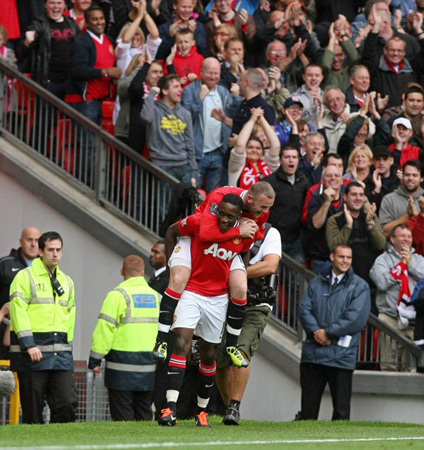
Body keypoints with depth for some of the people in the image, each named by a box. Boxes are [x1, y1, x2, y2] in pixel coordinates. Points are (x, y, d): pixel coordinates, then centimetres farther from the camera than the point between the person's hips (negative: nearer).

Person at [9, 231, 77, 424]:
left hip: (61, 353, 5)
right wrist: (29, 345, -19)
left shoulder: (67, 281, 17)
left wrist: (66, 345, 13)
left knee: (68, 402, -6)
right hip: (32, 352, -5)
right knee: (32, 408, -1)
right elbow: (18, 311, -10)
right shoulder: (25, 277, -2)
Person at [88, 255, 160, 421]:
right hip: (148, 367, 5)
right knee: (144, 415, 12)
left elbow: (105, 329, -12)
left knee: (122, 417, -3)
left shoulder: (118, 295, -8)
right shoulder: (155, 296, 9)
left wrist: (94, 360, -6)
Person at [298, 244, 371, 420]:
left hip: (341, 356, -3)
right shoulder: (317, 283, 15)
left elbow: (356, 318, -9)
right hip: (313, 351, 3)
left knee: (341, 409, -1)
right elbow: (304, 308, 5)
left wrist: (327, 332, -10)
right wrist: (316, 331, -12)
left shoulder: (359, 286, 2)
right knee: (308, 406, 5)